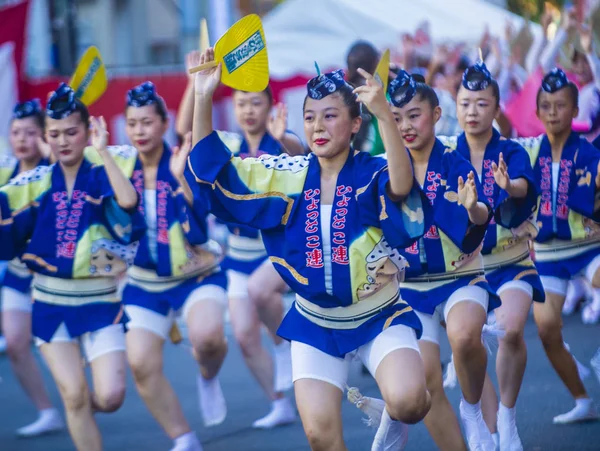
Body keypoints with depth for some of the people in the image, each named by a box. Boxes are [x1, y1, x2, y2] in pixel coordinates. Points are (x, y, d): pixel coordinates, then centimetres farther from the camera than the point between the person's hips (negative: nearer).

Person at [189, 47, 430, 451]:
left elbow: (400, 186, -37)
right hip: (316, 323, 3)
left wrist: (384, 114, -50)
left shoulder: (372, 174, -13)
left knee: (407, 401, -28)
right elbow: (212, 168, -4)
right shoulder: (287, 177, -2)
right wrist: (204, 98, -18)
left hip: (379, 316, -3)